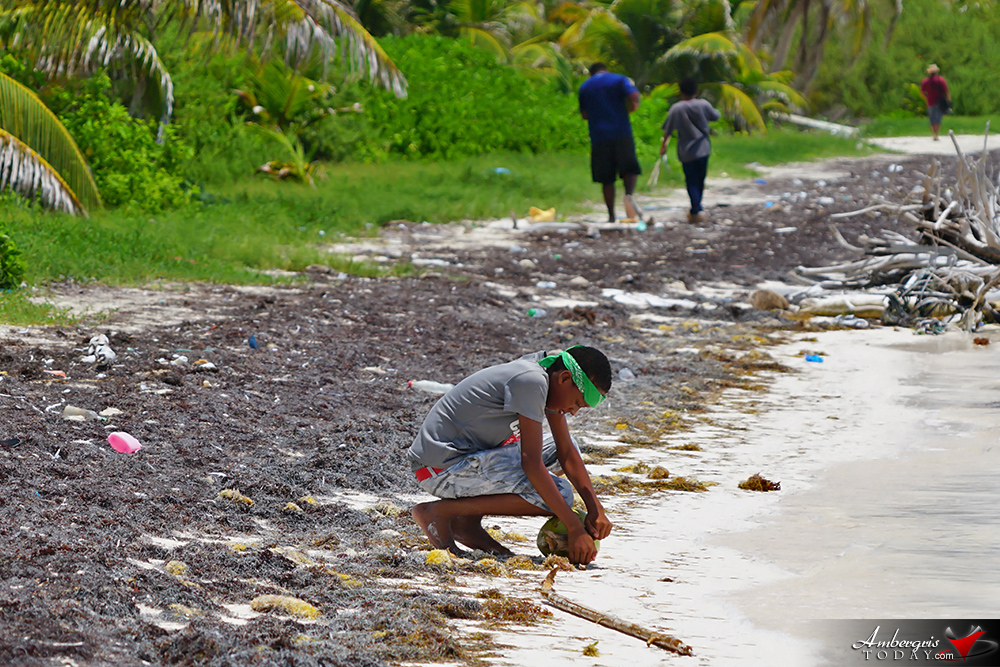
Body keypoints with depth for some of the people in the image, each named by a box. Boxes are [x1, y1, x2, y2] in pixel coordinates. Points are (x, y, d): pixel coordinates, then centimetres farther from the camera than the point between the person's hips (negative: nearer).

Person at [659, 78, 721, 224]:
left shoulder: (676, 109, -10)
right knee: (700, 180, 15)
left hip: (686, 152, -2)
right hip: (703, 149, 2)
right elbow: (715, 116, 13)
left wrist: (664, 145, 11)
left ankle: (697, 212, -11)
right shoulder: (703, 105, -5)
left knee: (691, 182, 1)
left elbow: (668, 129, -4)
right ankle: (695, 210, 26)